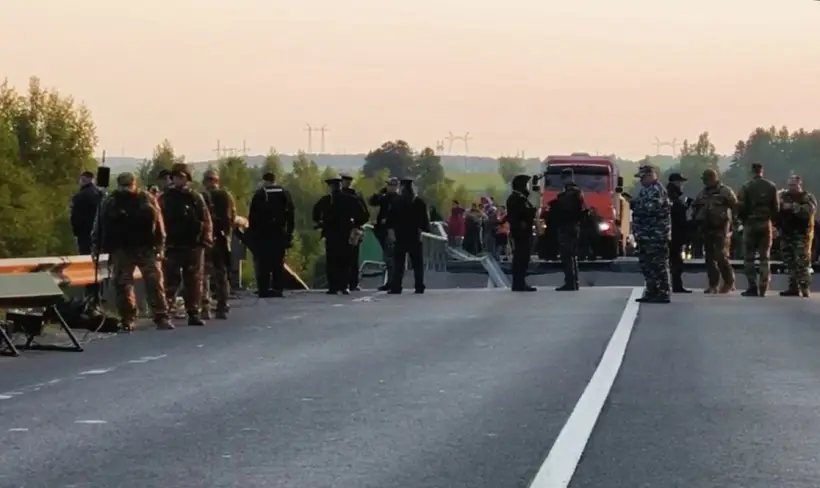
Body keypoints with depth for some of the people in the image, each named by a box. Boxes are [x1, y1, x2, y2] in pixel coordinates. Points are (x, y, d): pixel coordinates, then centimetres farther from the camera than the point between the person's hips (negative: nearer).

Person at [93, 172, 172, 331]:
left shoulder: (147, 200, 4)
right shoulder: (110, 203, 5)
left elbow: (158, 223, 4)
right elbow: (100, 227, 5)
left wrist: (159, 246, -2)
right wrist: (98, 247, 0)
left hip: (147, 248, -1)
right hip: (121, 251, 1)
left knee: (155, 282, -3)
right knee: (123, 285, -1)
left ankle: (161, 317, -1)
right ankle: (127, 319, 5)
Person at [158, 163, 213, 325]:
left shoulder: (195, 197, 7)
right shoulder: (165, 198, 5)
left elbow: (206, 220, 4)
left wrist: (206, 239, -6)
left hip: (193, 245, 2)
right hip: (172, 246, -2)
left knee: (194, 281, 6)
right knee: (170, 281, -6)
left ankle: (194, 313, 12)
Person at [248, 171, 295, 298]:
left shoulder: (259, 194, -3)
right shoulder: (284, 193, 7)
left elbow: (252, 216, -5)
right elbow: (291, 215, 8)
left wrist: (252, 232, 1)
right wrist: (289, 233, 11)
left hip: (262, 234, -3)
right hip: (280, 234, 3)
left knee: (263, 263, -1)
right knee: (278, 262, 7)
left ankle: (263, 289, -5)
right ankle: (278, 289, 2)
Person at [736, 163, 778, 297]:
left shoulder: (746, 187, -8)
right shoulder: (771, 186, 0)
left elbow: (740, 208, -9)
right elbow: (776, 207, 1)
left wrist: (743, 220, 9)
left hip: (750, 224, -3)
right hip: (766, 224, 3)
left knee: (749, 257, 4)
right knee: (765, 258, 9)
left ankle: (753, 287, -5)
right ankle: (763, 289, 5)